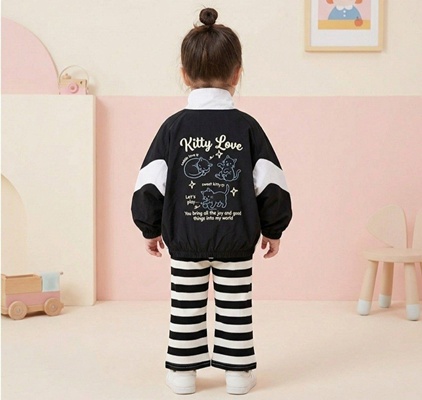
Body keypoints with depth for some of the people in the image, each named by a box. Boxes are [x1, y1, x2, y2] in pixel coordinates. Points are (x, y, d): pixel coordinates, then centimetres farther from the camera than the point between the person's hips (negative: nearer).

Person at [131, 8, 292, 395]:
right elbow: (272, 185, -3)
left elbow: (150, 185, -4)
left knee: (187, 306, 12)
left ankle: (183, 371, 20)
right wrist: (273, 229, 10)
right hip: (237, 241, 0)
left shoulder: (174, 127, -4)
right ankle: (238, 371, 20)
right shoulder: (247, 126, -4)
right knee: (235, 305, 11)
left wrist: (151, 228, 10)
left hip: (184, 240, 0)